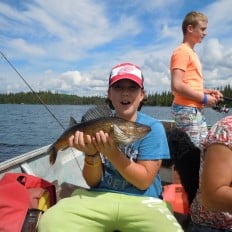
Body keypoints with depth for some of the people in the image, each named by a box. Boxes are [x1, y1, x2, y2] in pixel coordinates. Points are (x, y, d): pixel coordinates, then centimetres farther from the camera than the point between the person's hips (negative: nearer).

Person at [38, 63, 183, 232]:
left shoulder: (153, 128, -6)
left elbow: (144, 181, -10)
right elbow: (93, 182, 2)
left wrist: (112, 153, -23)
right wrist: (92, 154, -19)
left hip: (142, 201, -1)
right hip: (100, 197, 2)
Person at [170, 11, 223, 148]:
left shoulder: (192, 52, 18)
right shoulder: (182, 51, -10)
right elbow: (176, 86, -21)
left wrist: (207, 92, 9)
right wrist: (204, 98, -13)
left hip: (197, 110, 10)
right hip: (187, 109, -10)